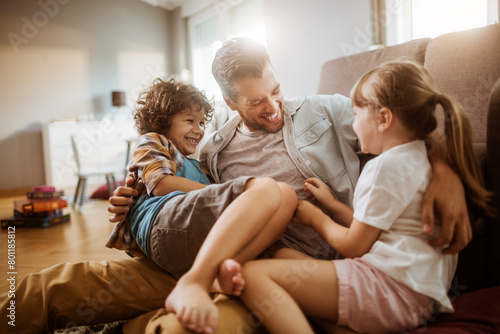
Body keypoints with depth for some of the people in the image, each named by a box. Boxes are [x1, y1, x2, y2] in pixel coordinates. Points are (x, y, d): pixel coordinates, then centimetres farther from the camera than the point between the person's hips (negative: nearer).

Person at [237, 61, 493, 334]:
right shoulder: (416, 158, 20)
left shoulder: (387, 165, -11)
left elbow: (353, 246, -8)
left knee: (253, 275, -21)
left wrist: (316, 218, 9)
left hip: (388, 284, -11)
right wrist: (332, 205, 22)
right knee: (282, 255, 9)